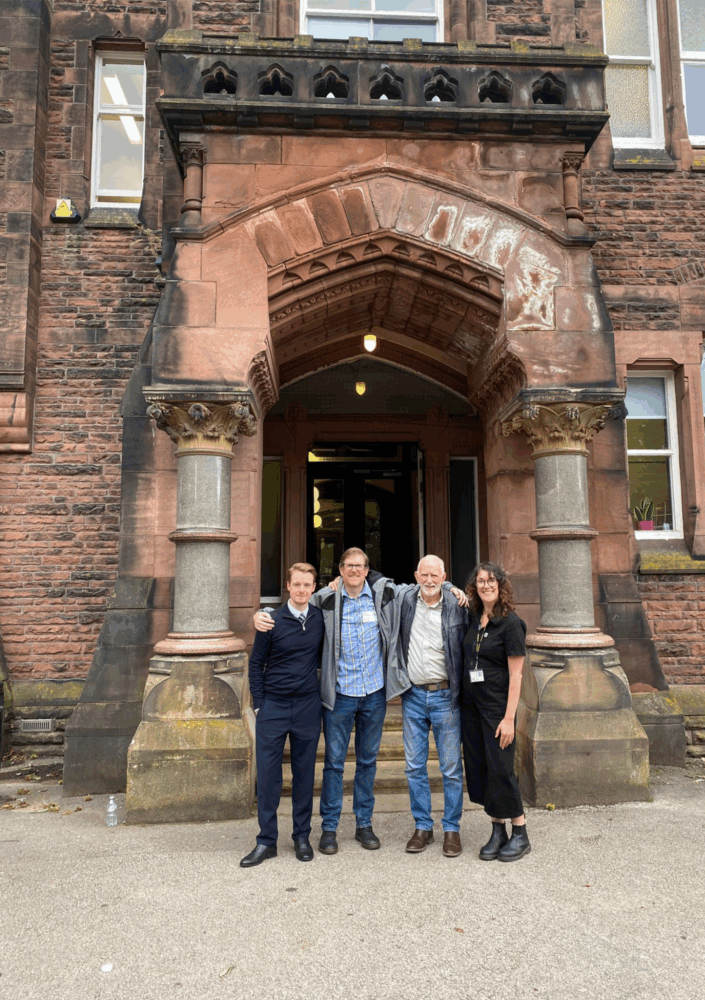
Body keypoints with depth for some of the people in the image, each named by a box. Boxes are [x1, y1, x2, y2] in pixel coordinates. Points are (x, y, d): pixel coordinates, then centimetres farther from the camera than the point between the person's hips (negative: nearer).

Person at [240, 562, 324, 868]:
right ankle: (266, 841, 17)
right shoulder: (272, 621, -6)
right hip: (273, 706, -1)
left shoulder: (320, 618, 0)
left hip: (308, 706, 2)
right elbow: (256, 663, 1)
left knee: (304, 773, 10)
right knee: (267, 774, 4)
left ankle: (302, 837, 25)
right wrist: (258, 704, -2)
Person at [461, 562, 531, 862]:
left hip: (497, 706, -6)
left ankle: (520, 835, 17)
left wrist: (509, 718, -17)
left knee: (501, 770, -1)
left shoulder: (510, 623, -12)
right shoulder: (473, 618, 6)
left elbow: (515, 675, -13)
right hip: (470, 704, 6)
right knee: (478, 768, 10)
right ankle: (497, 832, 25)